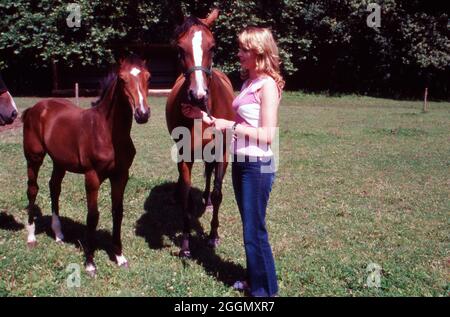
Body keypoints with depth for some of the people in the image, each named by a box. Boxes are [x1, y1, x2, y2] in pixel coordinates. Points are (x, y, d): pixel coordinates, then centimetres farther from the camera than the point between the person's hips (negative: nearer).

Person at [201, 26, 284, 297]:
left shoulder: (267, 85, -15)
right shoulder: (249, 81, 10)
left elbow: (267, 135, -20)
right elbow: (243, 124, 11)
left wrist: (230, 125, -18)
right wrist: (212, 120, 4)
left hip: (257, 166, -9)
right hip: (240, 163, 9)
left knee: (255, 230, 2)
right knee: (250, 226, 19)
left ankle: (265, 290, 18)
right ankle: (254, 280, 35)